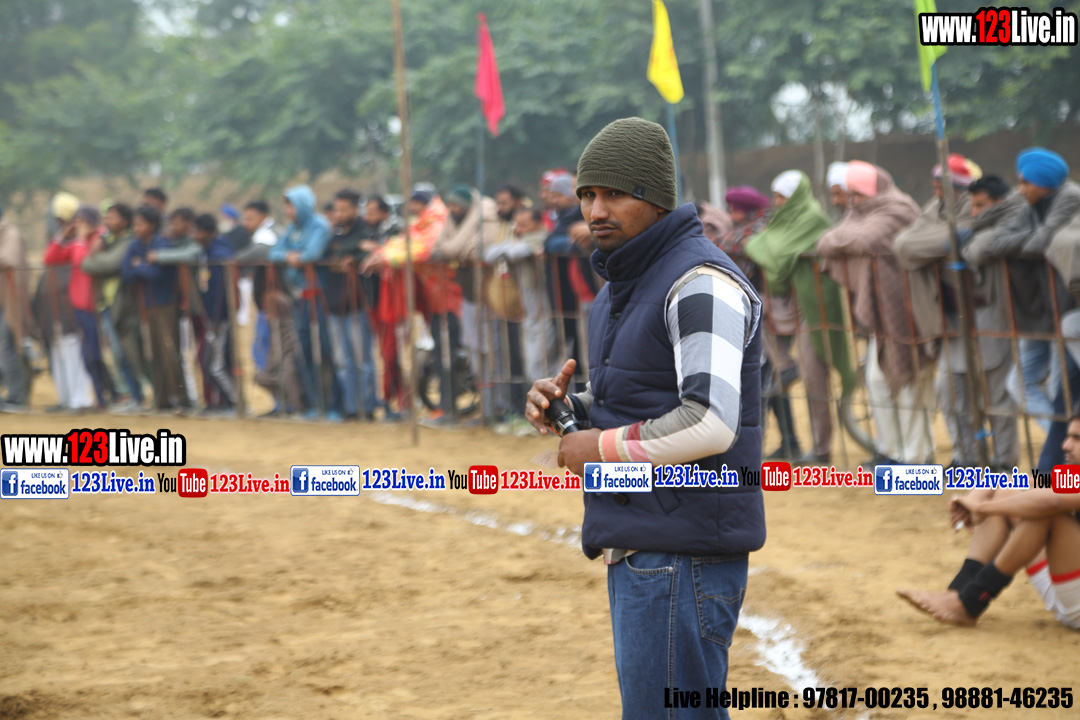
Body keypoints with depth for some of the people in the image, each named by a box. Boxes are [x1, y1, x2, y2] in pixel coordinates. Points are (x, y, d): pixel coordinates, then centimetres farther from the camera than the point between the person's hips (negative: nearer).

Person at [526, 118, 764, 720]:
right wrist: (564, 405, 7)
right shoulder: (620, 289, 18)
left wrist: (602, 449, -13)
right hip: (637, 549, 10)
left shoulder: (701, 281, -14)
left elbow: (710, 424, -25)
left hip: (684, 553, -10)